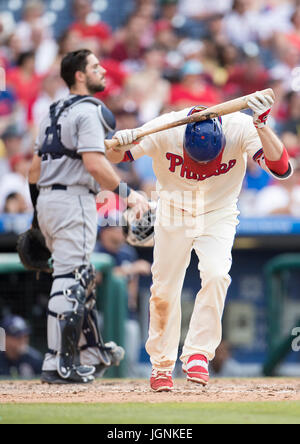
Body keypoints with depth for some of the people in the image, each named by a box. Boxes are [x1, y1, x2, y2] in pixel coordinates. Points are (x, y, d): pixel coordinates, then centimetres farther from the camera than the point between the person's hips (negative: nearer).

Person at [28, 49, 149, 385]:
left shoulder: (54, 113, 19)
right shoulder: (89, 111, -9)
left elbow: (34, 169, 19)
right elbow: (94, 164, -21)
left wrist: (37, 212, 24)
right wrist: (126, 193, -13)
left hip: (46, 200, 10)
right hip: (73, 199, -10)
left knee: (81, 280, 18)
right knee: (70, 281, -10)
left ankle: (91, 354, 26)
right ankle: (58, 365, -12)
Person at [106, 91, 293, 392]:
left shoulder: (239, 128, -27)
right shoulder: (165, 129, -27)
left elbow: (282, 169, -36)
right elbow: (113, 156, -18)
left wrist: (261, 124, -48)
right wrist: (119, 144, -43)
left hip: (218, 216, -1)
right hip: (173, 217, 1)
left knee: (216, 274, -25)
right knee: (164, 291, 3)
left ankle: (198, 355, -17)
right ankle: (161, 365, 25)